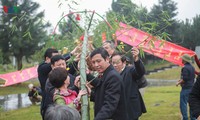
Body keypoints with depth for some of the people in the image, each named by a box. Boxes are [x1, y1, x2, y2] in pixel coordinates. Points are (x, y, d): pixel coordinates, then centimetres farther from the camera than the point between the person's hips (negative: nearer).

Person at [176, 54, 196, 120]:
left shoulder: (185, 68, -17)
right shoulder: (192, 67, 11)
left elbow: (184, 79, -22)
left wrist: (178, 83, -6)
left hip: (186, 88, -9)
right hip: (192, 87, 9)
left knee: (183, 103, -4)